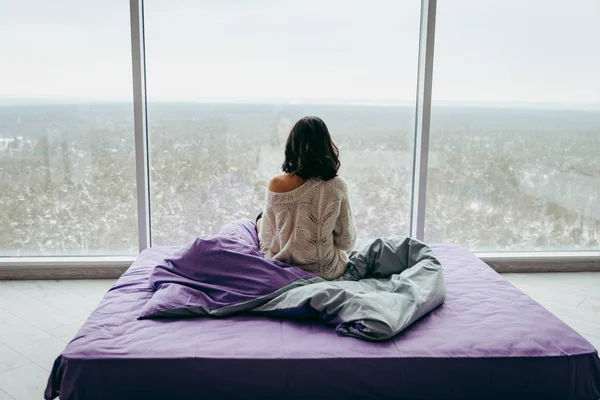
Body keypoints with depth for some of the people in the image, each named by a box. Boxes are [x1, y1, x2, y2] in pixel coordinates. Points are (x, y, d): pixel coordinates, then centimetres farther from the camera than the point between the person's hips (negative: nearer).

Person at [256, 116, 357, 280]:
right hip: (327, 272, 2)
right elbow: (347, 242, -8)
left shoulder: (276, 185, -18)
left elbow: (267, 243, -8)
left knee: (261, 218, 28)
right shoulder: (337, 186, -18)